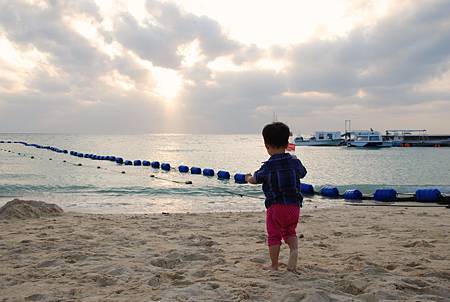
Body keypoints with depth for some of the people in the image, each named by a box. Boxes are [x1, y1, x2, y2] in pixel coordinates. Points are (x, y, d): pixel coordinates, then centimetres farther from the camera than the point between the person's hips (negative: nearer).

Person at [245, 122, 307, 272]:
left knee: (274, 235, 6)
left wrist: (248, 178, 31)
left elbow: (254, 179, 7)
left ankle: (274, 265, 11)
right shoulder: (295, 161, 0)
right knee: (290, 231, 23)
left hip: (275, 206, -4)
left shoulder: (268, 167, -10)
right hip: (294, 205, 4)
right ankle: (294, 249, -4)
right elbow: (302, 173, 23)